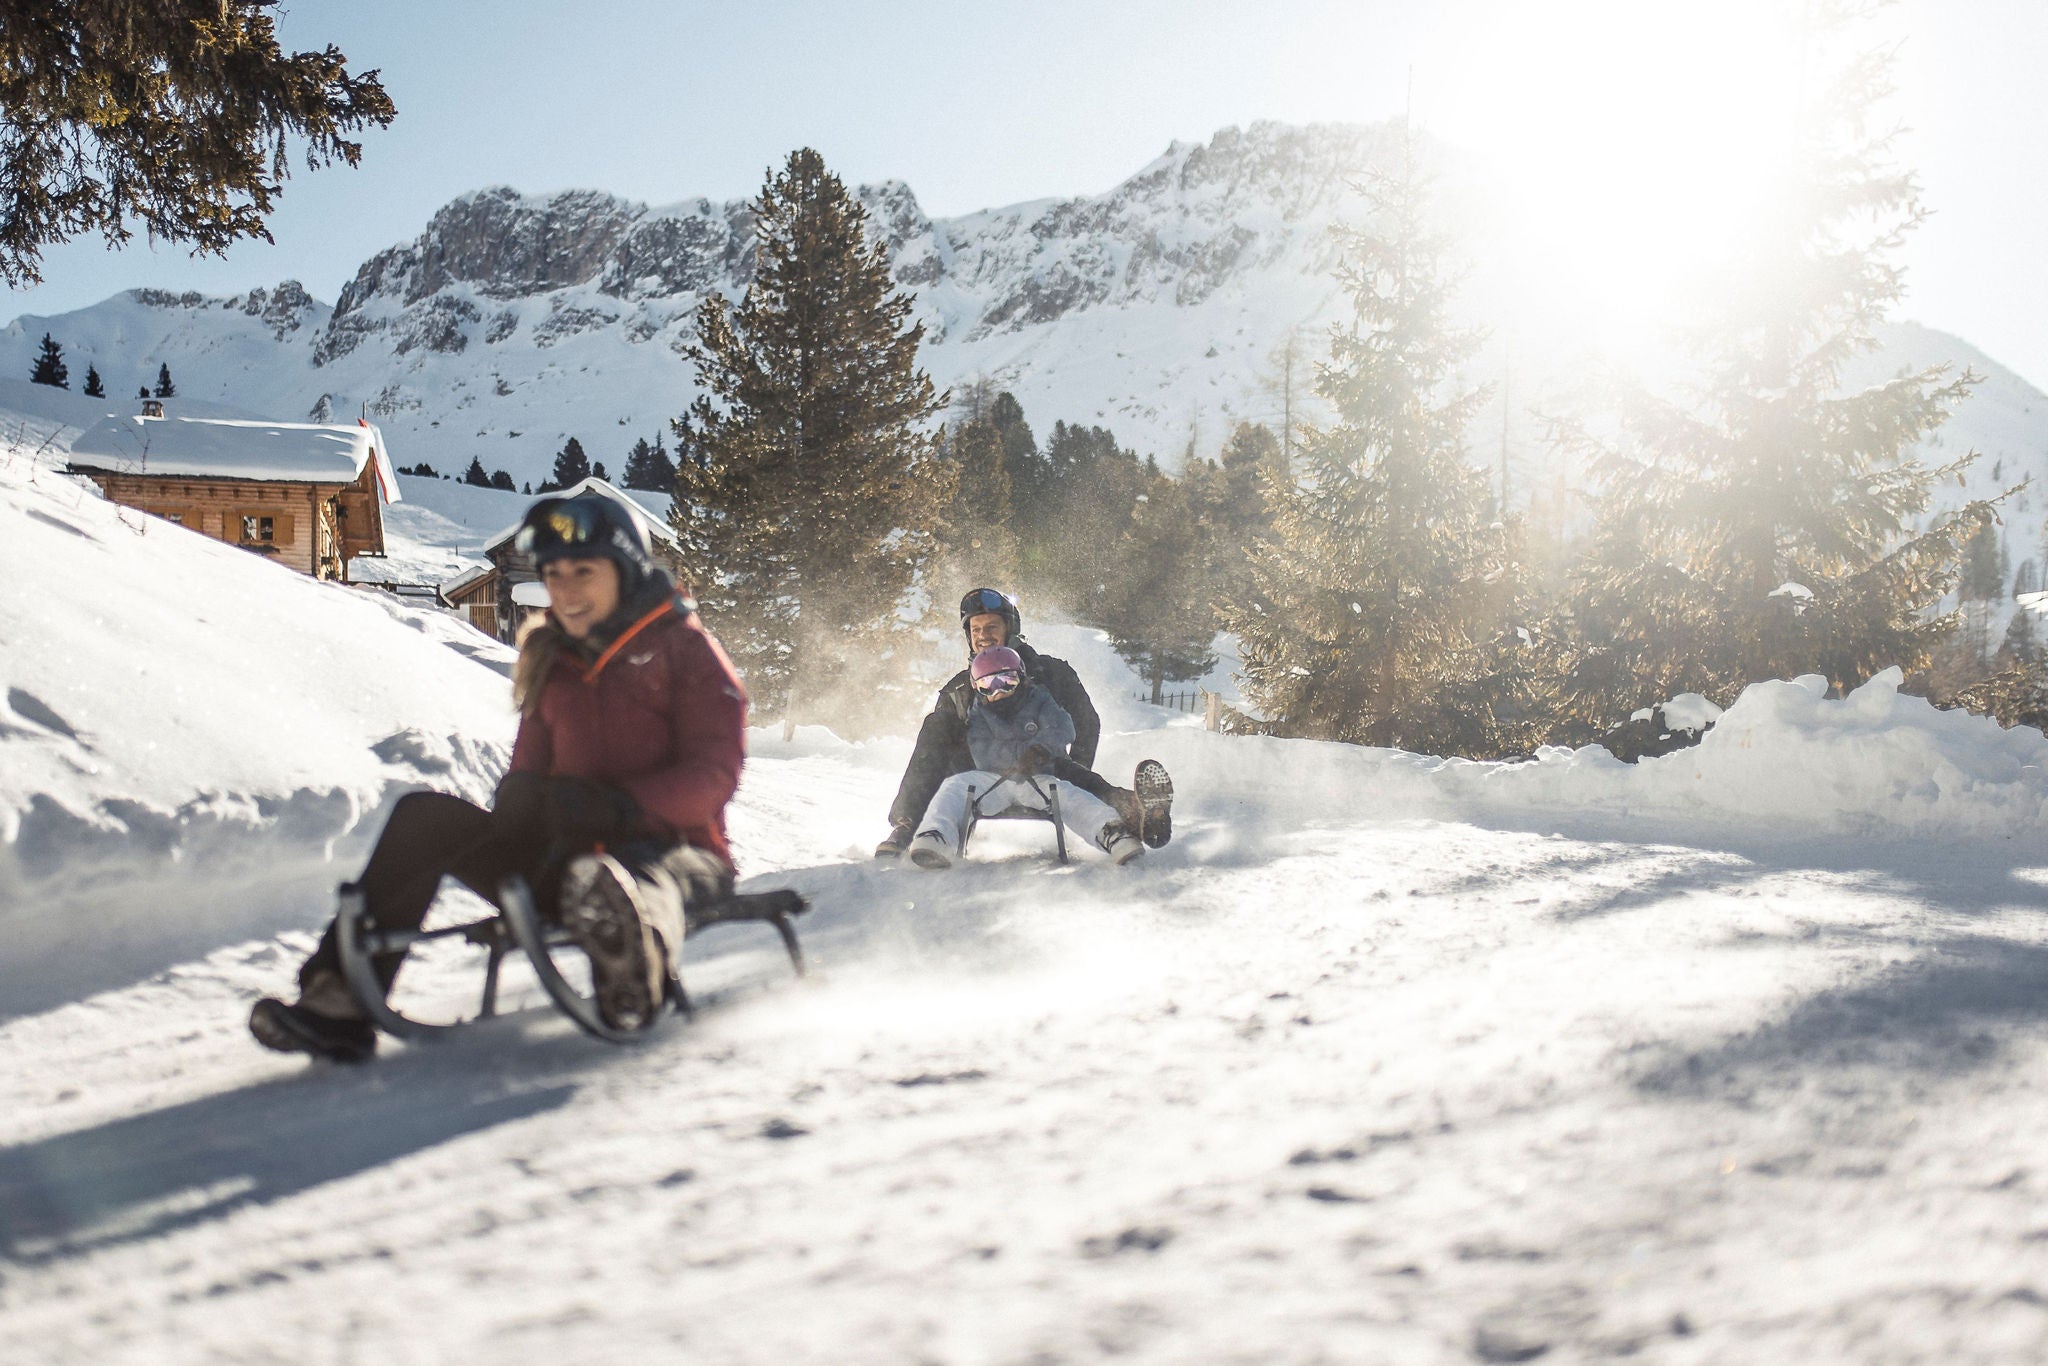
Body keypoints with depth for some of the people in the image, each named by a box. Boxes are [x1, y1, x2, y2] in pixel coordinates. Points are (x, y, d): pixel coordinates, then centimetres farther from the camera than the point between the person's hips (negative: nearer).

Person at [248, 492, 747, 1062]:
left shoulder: (683, 647, 2)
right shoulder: (551, 663, 19)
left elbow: (714, 772, -8)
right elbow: (530, 771, 21)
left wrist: (621, 804, -24)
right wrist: (515, 806, -4)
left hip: (672, 849, -6)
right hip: (569, 855, 6)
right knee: (424, 816, -12)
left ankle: (635, 966, -80)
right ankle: (341, 1002, -19)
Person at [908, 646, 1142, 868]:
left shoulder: (1038, 699, 7)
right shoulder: (978, 714, 8)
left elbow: (1062, 729, -11)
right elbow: (983, 756, -9)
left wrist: (1041, 748, -34)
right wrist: (1023, 752, -25)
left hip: (1038, 778, -1)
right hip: (994, 780, 1)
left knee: (1070, 797, -32)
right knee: (955, 786, -26)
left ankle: (1109, 831, -56)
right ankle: (939, 837, -49)